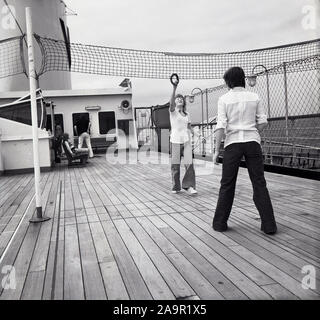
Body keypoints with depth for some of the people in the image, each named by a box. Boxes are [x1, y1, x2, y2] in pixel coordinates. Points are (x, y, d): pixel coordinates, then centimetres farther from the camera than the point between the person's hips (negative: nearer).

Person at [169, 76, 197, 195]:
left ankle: (189, 186, -7)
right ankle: (176, 187, 13)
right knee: (175, 165, 1)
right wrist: (174, 88, -32)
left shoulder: (187, 114, 15)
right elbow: (171, 103, -21)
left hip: (186, 140, 3)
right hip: (175, 140, -3)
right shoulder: (173, 111, 0)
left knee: (189, 163, -10)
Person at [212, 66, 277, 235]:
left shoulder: (224, 99, -1)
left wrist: (217, 150, -4)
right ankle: (269, 225, 7)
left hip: (233, 143, -2)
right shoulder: (254, 97, 6)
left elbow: (221, 126, -7)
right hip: (253, 142, 2)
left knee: (227, 185, 7)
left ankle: (220, 223, 14)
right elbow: (263, 122, 4)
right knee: (259, 183, 6)